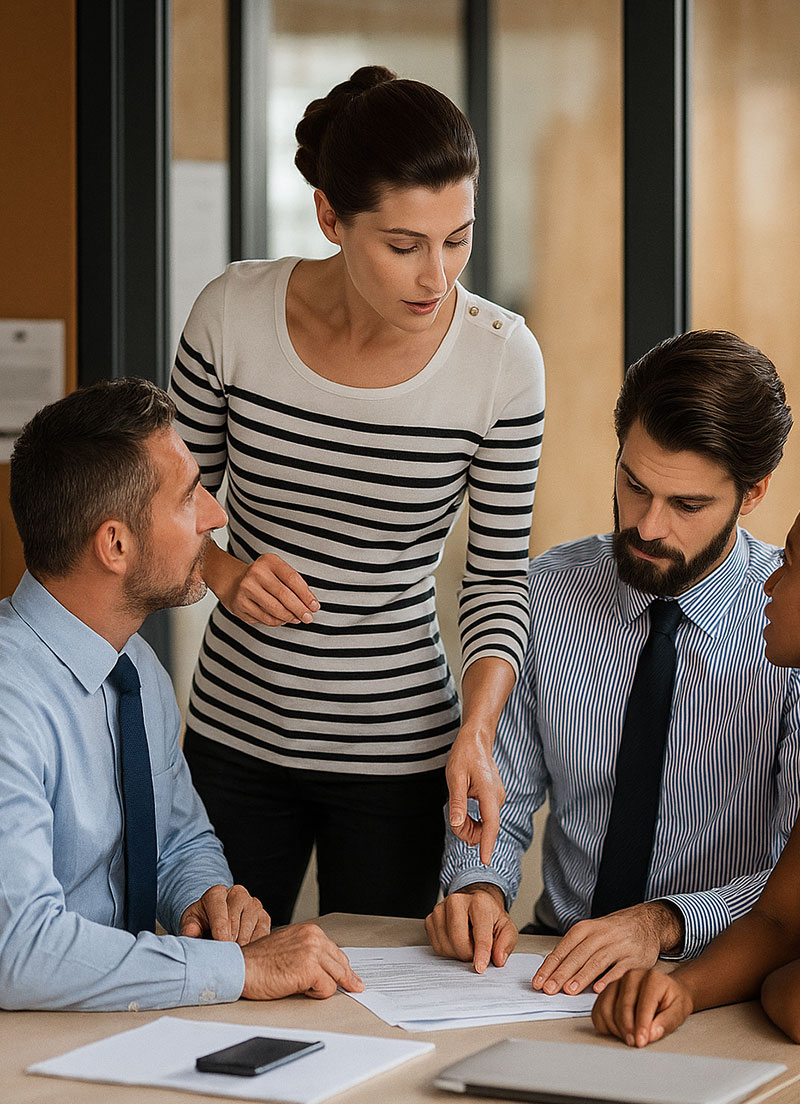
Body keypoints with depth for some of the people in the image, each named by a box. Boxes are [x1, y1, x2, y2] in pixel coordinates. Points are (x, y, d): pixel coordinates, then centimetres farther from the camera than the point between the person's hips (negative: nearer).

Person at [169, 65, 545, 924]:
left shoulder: (501, 358, -14)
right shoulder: (234, 313, -12)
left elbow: (499, 572, -6)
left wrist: (476, 731, -20)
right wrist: (222, 571, -18)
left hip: (397, 756, -1)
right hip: (233, 733, 1)